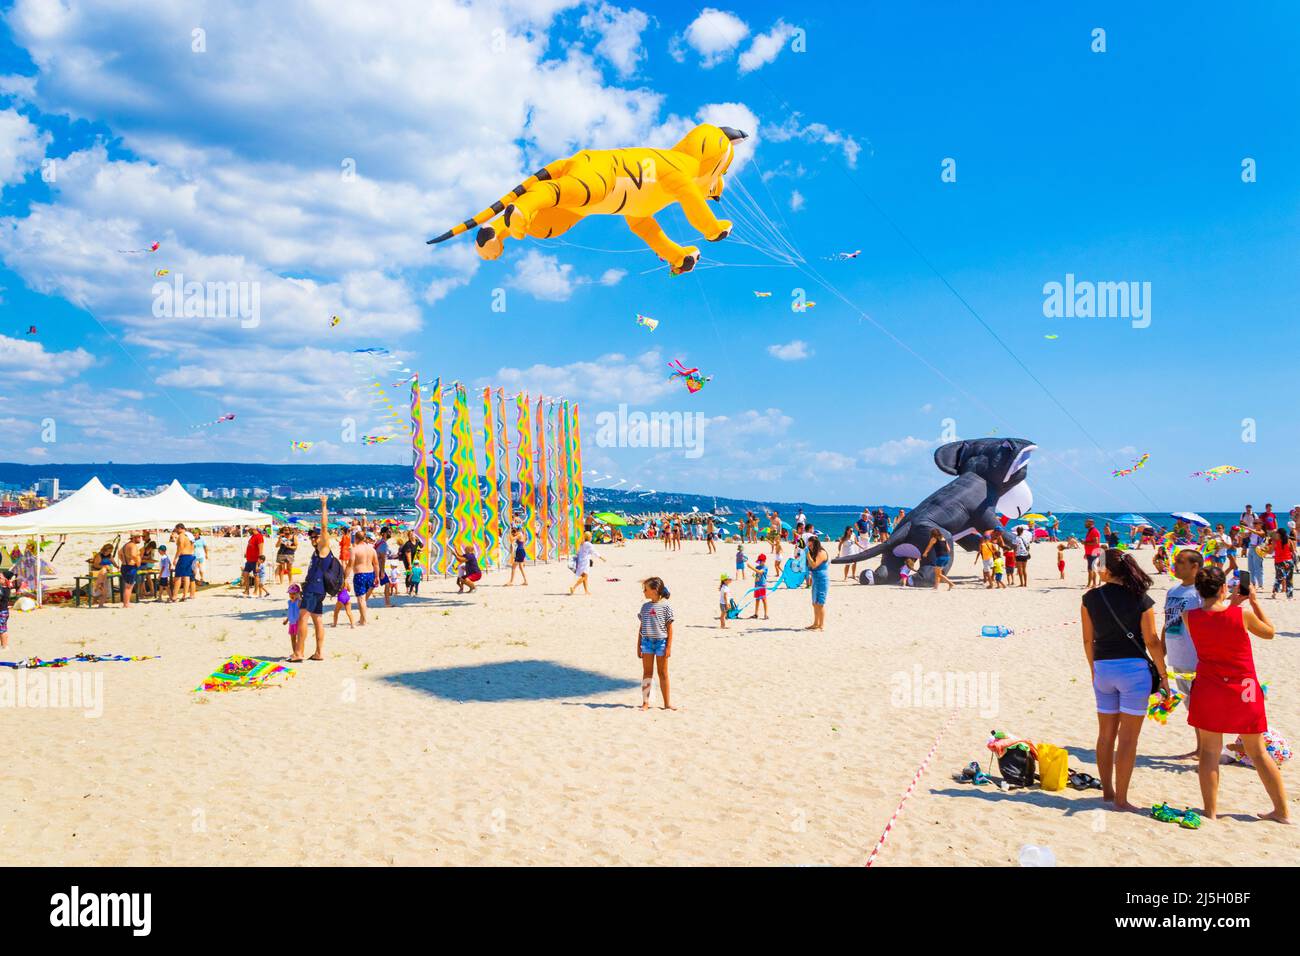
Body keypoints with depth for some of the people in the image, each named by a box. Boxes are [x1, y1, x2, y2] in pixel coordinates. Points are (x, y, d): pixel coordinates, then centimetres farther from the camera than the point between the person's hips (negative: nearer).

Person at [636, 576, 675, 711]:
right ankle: (645, 702, 12)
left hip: (661, 641, -4)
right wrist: (638, 646, 9)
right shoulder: (645, 606, 7)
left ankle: (666, 703, 14)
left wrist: (669, 647, -8)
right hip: (647, 642, 4)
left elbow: (669, 628, -4)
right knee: (647, 672, 6)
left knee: (663, 673, 5)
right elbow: (641, 627, 12)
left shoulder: (665, 605, -6)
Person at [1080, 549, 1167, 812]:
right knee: (1128, 737, 3)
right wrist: (1163, 675, 4)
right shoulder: (1141, 600, -8)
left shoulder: (1090, 598, -2)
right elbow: (1152, 642, -6)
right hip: (1133, 668, -3)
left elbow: (1088, 640, 4)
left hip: (1103, 669, 3)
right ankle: (1121, 798, 6)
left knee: (1106, 733, 15)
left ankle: (1107, 791, 25)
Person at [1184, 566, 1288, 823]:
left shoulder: (1189, 617, -10)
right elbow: (1269, 632, 6)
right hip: (1244, 690, 0)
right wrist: (1254, 601, 9)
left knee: (1209, 751, 8)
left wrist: (1231, 603, 13)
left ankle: (1210, 811, 10)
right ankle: (1282, 811, 23)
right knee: (1257, 752, 13)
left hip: (1209, 689, 0)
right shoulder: (1243, 615, -14)